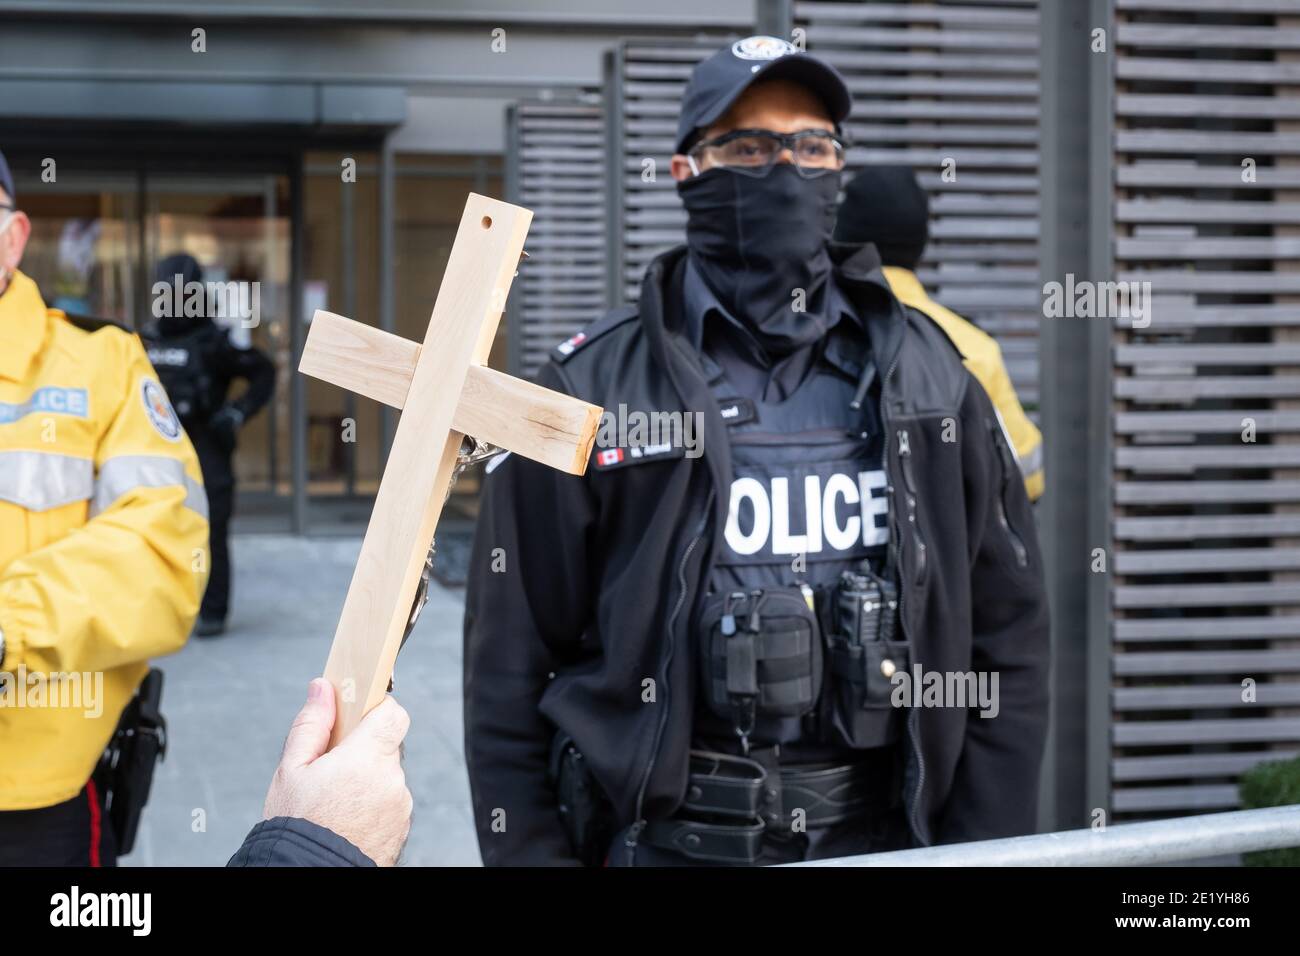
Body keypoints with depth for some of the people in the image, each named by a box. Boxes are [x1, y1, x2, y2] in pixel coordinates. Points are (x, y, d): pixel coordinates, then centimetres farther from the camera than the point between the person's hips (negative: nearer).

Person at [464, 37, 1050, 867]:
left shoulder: (925, 378, 3)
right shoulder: (592, 389, -5)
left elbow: (1006, 645, 5)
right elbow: (511, 672, -3)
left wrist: (989, 846, 0)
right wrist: (529, 852, -6)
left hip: (881, 829, 3)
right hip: (663, 836, -2)